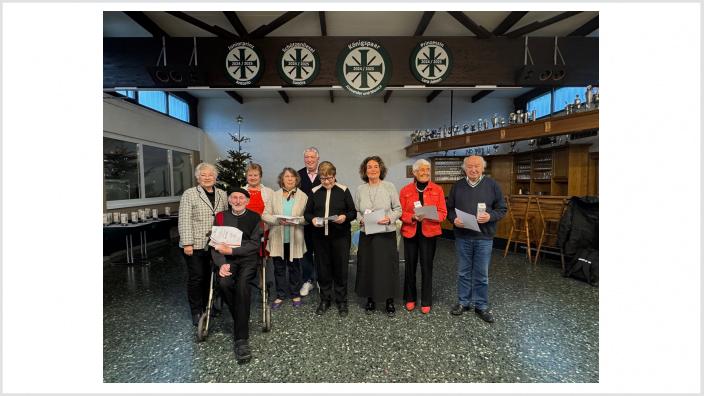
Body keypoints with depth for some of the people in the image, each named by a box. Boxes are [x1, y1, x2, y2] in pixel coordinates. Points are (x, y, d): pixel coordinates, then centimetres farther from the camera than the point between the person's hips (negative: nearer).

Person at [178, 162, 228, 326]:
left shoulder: (222, 195, 9)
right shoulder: (189, 194, -3)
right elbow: (184, 220, -8)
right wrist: (187, 243, -14)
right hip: (196, 244, -3)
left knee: (211, 277, 11)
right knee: (196, 278, 4)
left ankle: (208, 307, 27)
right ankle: (196, 312, 19)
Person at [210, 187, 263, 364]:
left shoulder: (255, 217, 7)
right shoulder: (221, 217, 12)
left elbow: (254, 244, -2)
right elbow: (215, 243, 5)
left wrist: (231, 250, -14)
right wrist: (222, 263, -13)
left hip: (248, 258, -2)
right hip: (227, 259, 2)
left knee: (242, 284, -30)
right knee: (224, 282, -29)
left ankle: (241, 339, -26)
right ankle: (242, 321, -7)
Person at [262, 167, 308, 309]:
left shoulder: (303, 196, 2)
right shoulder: (274, 196, 4)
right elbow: (265, 215, -1)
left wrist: (297, 221, -20)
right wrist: (277, 220, -18)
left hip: (295, 238, -1)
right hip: (278, 238, 1)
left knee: (294, 267, 11)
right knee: (279, 268, 11)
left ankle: (295, 295, 28)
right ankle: (280, 295, 27)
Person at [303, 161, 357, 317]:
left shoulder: (343, 190, -1)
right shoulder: (315, 192, 5)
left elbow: (353, 212, 0)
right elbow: (307, 213, 10)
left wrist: (345, 217, -20)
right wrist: (312, 219, -11)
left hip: (340, 236, -2)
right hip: (320, 236, 2)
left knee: (340, 268, 5)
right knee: (322, 268, 9)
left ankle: (342, 301, 22)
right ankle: (325, 300, 27)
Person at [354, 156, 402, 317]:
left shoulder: (389, 187, -2)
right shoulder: (360, 190, 5)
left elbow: (398, 209, 1)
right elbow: (356, 211, 11)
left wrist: (389, 218, -16)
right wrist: (361, 219, -9)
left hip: (387, 234, -2)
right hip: (367, 234, 2)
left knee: (387, 266, 3)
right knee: (368, 266, 7)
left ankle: (390, 301, 20)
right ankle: (370, 299, 25)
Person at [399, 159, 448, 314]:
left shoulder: (437, 189, 2)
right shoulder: (405, 190, 2)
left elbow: (442, 213, -2)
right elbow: (401, 213, 0)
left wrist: (429, 214, -21)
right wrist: (413, 217, -19)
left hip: (429, 233, 0)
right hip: (410, 232, 1)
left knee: (427, 267, 3)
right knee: (410, 266, 9)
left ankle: (426, 301, 19)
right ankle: (410, 298, 27)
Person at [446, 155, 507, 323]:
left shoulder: (492, 185, 0)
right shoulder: (457, 186, 4)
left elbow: (502, 209, 2)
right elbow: (449, 208, 8)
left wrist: (490, 216, -17)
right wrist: (454, 219, -11)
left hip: (484, 237, -1)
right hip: (462, 237, 2)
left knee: (482, 274, 8)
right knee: (463, 272, 12)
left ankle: (481, 305, 24)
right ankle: (463, 302, 28)